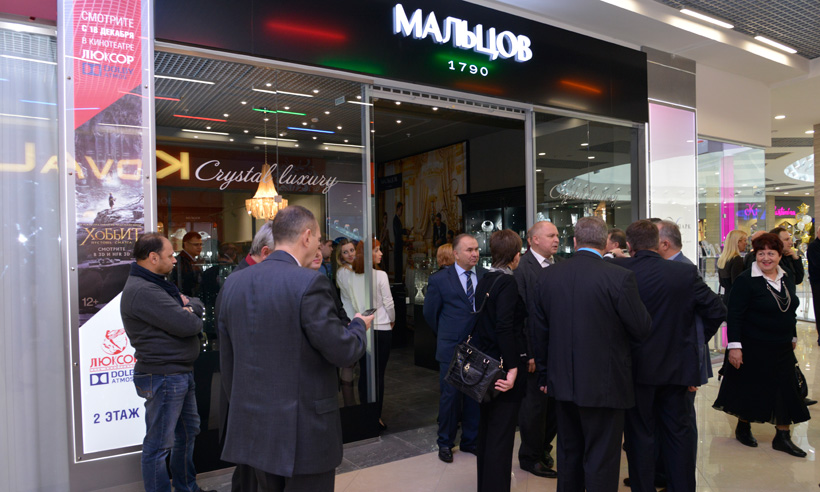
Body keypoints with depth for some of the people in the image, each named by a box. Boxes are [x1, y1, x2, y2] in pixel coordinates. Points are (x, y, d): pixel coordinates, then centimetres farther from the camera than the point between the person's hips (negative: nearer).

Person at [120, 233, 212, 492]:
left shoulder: (159, 284, 14)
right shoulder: (142, 291, -21)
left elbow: (198, 306, 11)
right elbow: (188, 326, -25)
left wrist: (189, 307, -11)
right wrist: (191, 316, -3)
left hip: (181, 373, 11)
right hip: (163, 376, -11)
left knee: (188, 431, 22)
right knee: (160, 443, 1)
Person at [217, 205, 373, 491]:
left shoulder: (234, 283, 3)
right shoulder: (310, 283, -18)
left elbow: (227, 360, 10)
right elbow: (343, 352, -16)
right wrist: (359, 326, 5)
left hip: (253, 425, 7)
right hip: (303, 428, -7)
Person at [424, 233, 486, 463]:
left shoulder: (486, 276, 2)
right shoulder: (439, 280, -5)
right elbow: (430, 313, 4)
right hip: (452, 349, -3)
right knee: (450, 396, 5)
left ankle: (471, 440, 30)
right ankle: (445, 443, 24)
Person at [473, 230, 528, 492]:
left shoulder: (484, 280, 7)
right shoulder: (508, 282, -17)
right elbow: (505, 327, -25)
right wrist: (513, 367, -22)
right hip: (504, 366, -9)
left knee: (487, 428, 20)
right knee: (502, 435, 0)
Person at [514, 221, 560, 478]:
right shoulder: (522, 269, -12)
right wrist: (527, 354, -17)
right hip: (537, 350, -6)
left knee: (556, 402, 16)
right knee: (535, 403, 7)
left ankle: (543, 447, 37)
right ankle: (531, 457, 26)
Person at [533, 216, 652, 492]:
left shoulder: (547, 276, -2)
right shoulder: (620, 277, -17)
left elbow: (540, 332, 5)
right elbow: (642, 330, -10)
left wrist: (544, 375, 16)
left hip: (563, 383, 5)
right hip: (605, 384, -4)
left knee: (569, 453, 21)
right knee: (601, 460, 9)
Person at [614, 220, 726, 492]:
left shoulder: (618, 269, -14)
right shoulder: (686, 273, -6)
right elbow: (717, 310, 0)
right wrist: (697, 340, 12)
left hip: (636, 366, -2)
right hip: (677, 365, 2)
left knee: (641, 434, 10)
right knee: (679, 431, 16)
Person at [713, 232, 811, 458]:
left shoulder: (786, 279, 7)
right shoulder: (746, 280, -15)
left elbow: (791, 312, 18)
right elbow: (734, 315, -17)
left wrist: (792, 337, 19)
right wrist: (734, 346, -21)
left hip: (782, 348, 6)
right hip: (753, 348, -6)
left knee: (786, 389, 7)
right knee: (750, 388, 6)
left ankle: (782, 437, 18)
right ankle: (743, 428, 26)